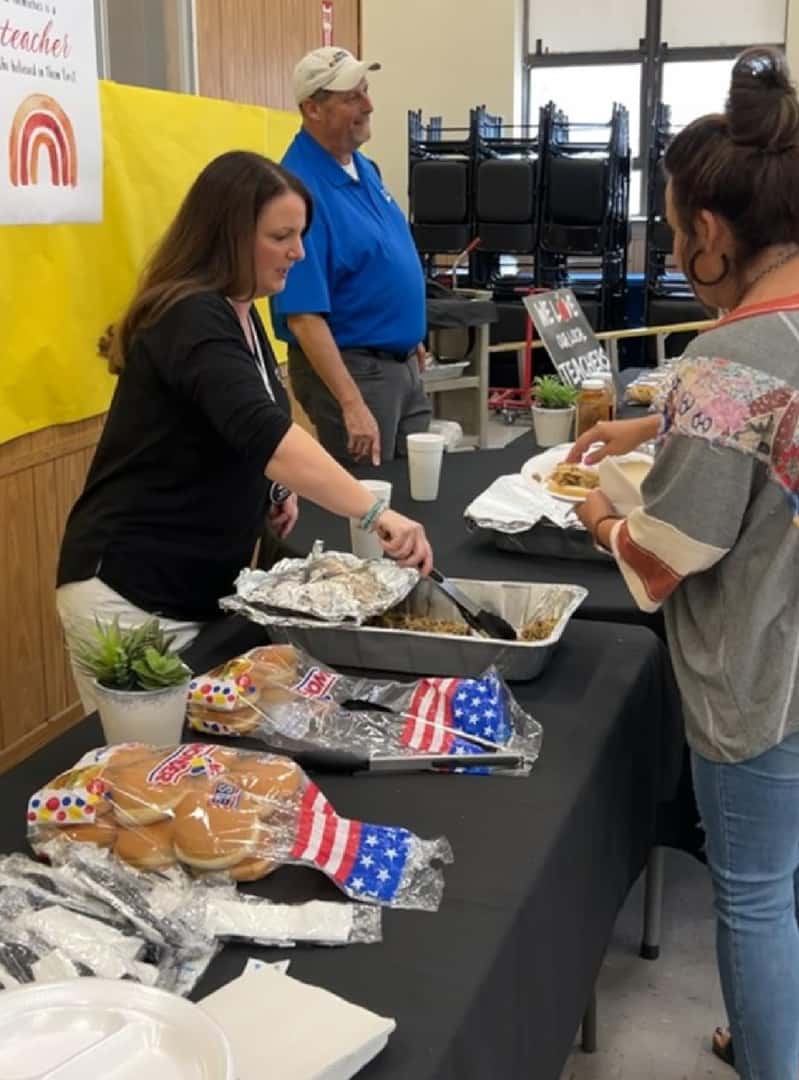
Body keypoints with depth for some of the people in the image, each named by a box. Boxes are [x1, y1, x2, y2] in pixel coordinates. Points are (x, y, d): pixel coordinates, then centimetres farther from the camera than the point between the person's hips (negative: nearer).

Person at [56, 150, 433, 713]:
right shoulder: (192, 320, -21)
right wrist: (376, 512, -45)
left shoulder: (236, 314, 9)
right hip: (130, 591, -9)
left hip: (196, 587, 9)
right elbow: (260, 431, -38)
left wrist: (273, 488, 3)